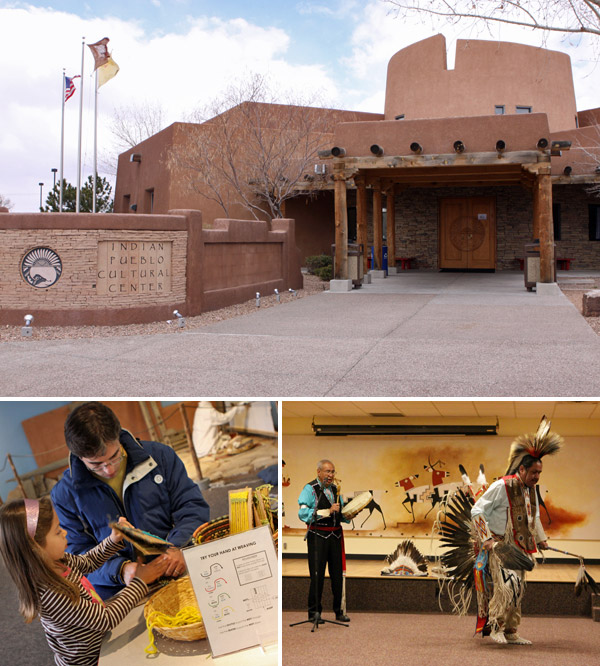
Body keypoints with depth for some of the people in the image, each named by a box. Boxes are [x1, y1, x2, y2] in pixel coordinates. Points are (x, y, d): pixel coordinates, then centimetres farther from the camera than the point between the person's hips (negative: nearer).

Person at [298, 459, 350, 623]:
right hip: (318, 535, -6)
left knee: (337, 574, 8)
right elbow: (303, 513, -17)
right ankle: (314, 612, 7)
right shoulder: (310, 489, -4)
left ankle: (339, 611, 17)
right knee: (317, 575, -4)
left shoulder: (335, 489, 17)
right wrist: (328, 511, -20)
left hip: (335, 535, 6)